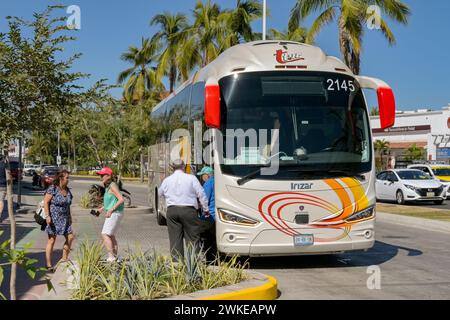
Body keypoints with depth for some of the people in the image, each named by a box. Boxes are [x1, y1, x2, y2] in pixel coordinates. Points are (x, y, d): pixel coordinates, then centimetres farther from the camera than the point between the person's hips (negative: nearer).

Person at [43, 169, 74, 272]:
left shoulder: (67, 190, 9)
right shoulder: (52, 189, -12)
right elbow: (45, 202, -13)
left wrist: (69, 217, 18)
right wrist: (47, 216, -19)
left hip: (64, 219, 7)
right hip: (53, 219, -7)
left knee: (70, 237, 3)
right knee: (52, 241, -2)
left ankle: (64, 258, 20)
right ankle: (49, 265, 4)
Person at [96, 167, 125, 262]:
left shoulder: (112, 186, -14)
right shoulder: (107, 186, 13)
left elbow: (121, 199, -21)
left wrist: (111, 210, -22)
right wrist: (102, 208, 17)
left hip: (115, 213, -10)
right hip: (112, 214, 10)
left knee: (105, 234, -14)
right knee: (111, 236, 15)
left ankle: (111, 256, -16)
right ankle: (115, 257, 20)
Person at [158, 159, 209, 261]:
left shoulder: (167, 180, 8)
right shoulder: (191, 178, -1)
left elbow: (160, 193, 25)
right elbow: (201, 194, -1)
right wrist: (205, 209, 9)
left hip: (172, 210, 3)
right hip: (188, 210, -3)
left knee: (175, 238, 6)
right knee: (192, 237, 2)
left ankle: (176, 261, 6)